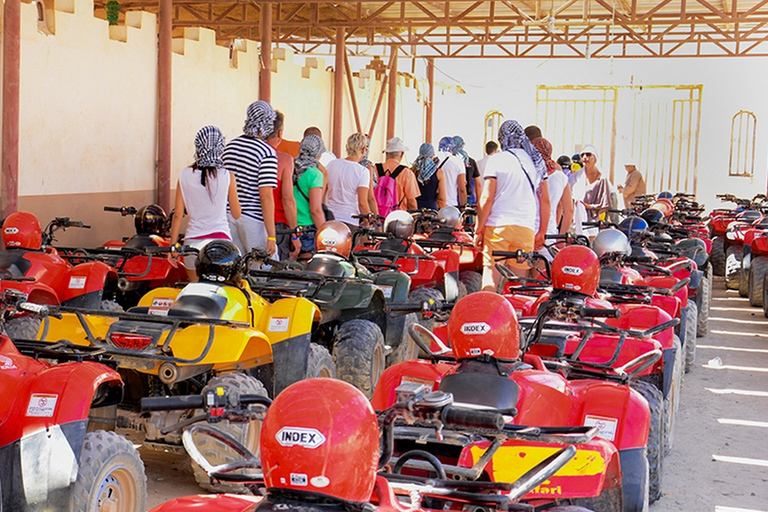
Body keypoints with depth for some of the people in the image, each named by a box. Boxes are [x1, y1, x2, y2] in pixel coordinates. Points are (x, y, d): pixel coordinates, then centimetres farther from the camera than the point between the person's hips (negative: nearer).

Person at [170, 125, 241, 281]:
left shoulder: (185, 175, -1)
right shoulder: (227, 176, -6)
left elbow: (178, 214, 2)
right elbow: (236, 214, 3)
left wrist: (173, 246, 10)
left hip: (193, 241, 2)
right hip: (220, 238, -2)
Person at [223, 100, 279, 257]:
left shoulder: (230, 146, 8)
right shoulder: (267, 152, -13)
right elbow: (266, 196, -18)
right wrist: (271, 237, -16)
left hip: (229, 216, 7)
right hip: (253, 219, -7)